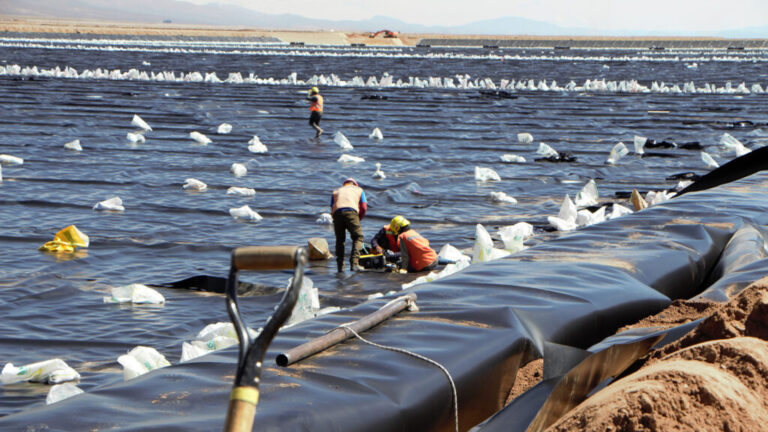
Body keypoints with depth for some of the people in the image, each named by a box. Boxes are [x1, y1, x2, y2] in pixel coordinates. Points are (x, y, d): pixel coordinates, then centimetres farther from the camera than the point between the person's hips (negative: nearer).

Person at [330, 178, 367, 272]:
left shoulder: (336, 191, 33)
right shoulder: (359, 190, 29)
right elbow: (364, 208, 17)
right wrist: (358, 219, 27)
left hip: (337, 213, 2)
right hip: (351, 212, -2)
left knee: (340, 239, 14)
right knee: (358, 237, 2)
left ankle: (340, 265, 10)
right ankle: (354, 263, -17)